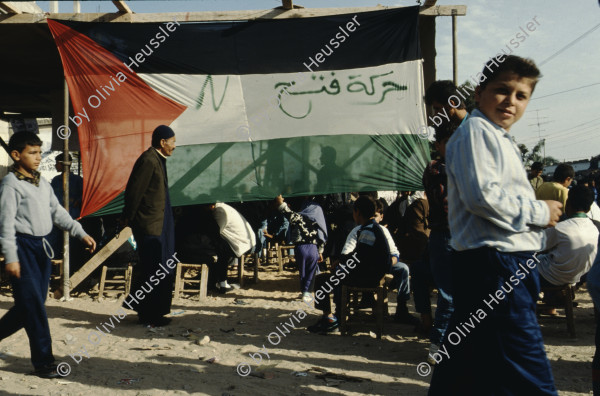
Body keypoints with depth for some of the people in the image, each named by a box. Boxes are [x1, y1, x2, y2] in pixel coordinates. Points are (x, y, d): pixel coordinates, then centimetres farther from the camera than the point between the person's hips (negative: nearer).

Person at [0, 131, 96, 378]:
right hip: (23, 247, -8)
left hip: (42, 246, 8)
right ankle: (43, 362, 2)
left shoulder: (42, 182, 14)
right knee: (33, 305, -5)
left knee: (32, 304, 12)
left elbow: (57, 212, 18)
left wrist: (81, 233, 11)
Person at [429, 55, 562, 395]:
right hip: (494, 264, -11)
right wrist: (540, 212, -10)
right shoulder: (475, 131, -7)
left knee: (465, 365, 16)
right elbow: (482, 195, -20)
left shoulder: (500, 139, 25)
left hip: (510, 263, 11)